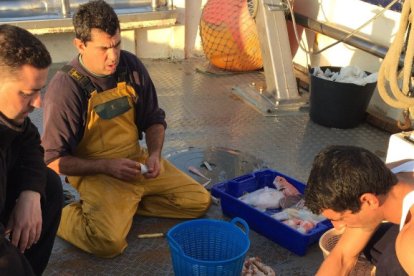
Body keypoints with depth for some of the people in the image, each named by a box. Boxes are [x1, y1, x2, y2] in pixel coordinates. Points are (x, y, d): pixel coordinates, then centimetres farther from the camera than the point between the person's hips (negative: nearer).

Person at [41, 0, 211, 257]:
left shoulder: (131, 66, -2)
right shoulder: (65, 87, -17)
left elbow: (154, 119, 11)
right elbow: (54, 160, -14)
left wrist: (155, 154, -8)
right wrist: (107, 166, -22)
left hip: (137, 161, 6)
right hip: (96, 173, -6)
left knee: (201, 201, -1)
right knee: (109, 242, -29)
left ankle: (126, 204, 7)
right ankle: (59, 215, 1)